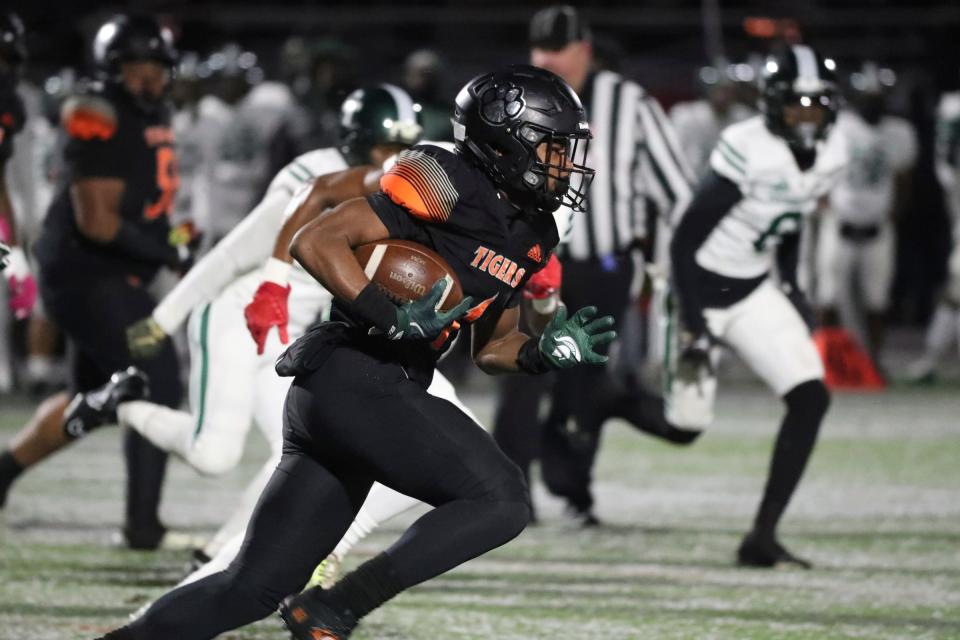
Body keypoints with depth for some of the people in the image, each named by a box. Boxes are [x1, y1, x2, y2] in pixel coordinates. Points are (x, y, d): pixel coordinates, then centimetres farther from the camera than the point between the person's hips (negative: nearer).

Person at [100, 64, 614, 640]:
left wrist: (546, 352, 5)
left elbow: (492, 348, 26)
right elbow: (316, 242, -14)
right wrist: (393, 319, -22)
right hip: (353, 380, -9)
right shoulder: (445, 185, -10)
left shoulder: (531, 239, 17)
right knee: (501, 500, -16)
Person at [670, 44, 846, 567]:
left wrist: (791, 285, 11)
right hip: (700, 290, -6)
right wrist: (692, 325, -24)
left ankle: (762, 537, -6)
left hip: (753, 293, 6)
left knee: (811, 399, -11)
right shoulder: (747, 149, -25)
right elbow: (685, 239, -22)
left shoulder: (831, 155, -3)